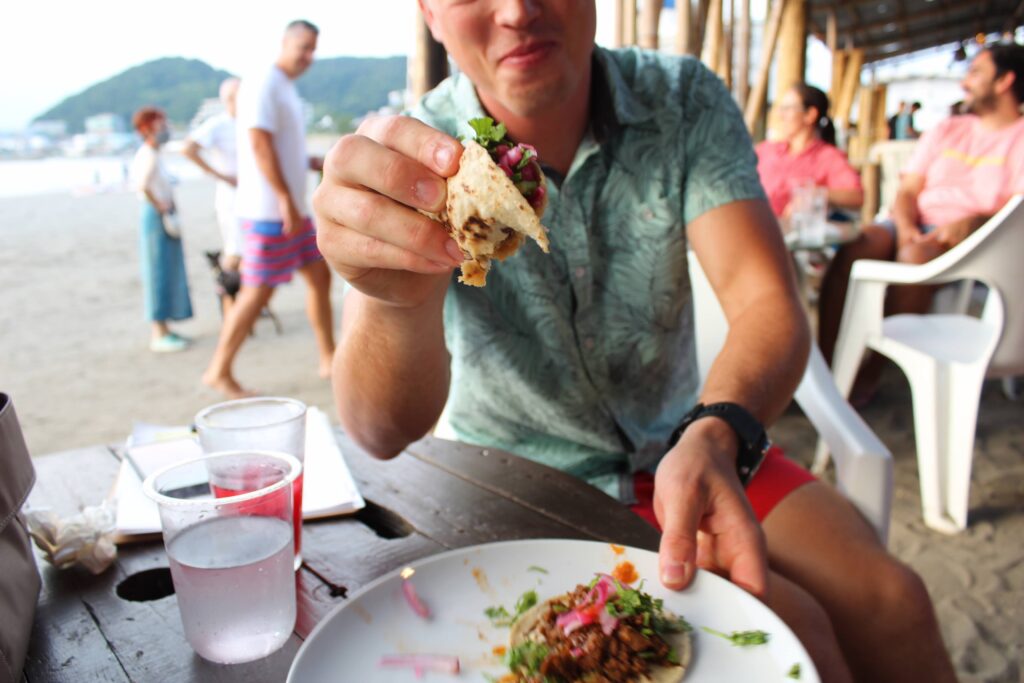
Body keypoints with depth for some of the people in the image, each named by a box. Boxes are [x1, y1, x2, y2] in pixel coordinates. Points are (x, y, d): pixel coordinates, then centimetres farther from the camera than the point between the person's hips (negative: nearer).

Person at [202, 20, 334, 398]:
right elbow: (260, 145, -20)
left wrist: (316, 163, 13)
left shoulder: (288, 90, 18)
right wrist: (286, 200, -23)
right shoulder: (263, 85, -11)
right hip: (267, 209, -10)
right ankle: (219, 371, 6)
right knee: (258, 291, -6)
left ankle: (329, 358, 21)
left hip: (293, 208, 10)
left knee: (319, 275, 11)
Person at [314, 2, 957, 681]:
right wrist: (400, 296, -52)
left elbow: (768, 303, -17)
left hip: (681, 446, 4)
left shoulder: (687, 100, -8)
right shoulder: (417, 159, -17)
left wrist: (714, 437, -39)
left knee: (890, 606, -11)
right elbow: (386, 430, -29)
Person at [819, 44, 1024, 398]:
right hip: (918, 229, 4)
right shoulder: (945, 131, 23)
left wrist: (972, 222, -26)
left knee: (917, 255, -38)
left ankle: (873, 372, -31)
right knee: (856, 247, -28)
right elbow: (907, 191, 12)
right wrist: (906, 226, -10)